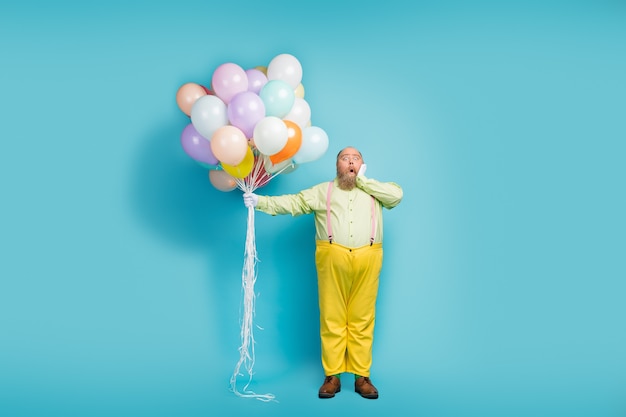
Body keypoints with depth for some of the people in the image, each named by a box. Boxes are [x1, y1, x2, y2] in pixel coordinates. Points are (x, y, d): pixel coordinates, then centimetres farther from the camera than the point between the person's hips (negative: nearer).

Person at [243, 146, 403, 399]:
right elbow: (293, 203, 7)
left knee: (362, 319, 3)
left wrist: (362, 181, 5)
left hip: (367, 260, 1)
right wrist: (261, 202, -4)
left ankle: (361, 376, 9)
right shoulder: (323, 191, 14)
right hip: (332, 259, -1)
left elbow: (397, 195, 1)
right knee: (332, 318, 0)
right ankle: (333, 376, 8)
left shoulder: (374, 190, 18)